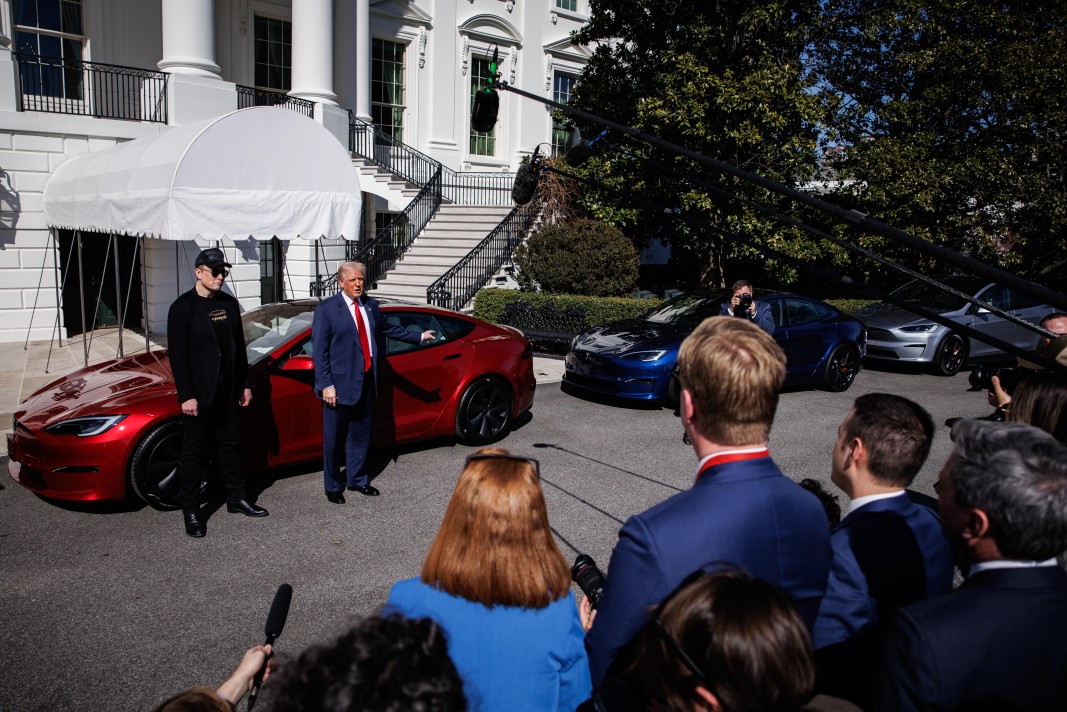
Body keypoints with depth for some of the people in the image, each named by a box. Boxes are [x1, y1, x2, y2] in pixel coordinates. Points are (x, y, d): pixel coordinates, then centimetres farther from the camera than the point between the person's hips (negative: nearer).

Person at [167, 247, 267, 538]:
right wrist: (186, 395, -17)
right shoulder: (183, 307, -9)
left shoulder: (229, 303, 8)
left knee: (230, 446, 15)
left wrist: (244, 384, 12)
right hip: (199, 394, -6)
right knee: (194, 451, 4)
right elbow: (177, 354, -12)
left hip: (227, 391, 6)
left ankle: (236, 499, 27)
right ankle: (191, 511, 13)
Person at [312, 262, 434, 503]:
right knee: (334, 438, 5)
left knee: (361, 434, 17)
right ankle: (333, 486, 22)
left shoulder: (370, 305, 8)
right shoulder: (326, 309, -10)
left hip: (366, 381, 6)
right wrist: (326, 385, -16)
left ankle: (357, 480, 33)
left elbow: (387, 328, 24)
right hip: (340, 384, -6)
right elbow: (319, 350, -11)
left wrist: (419, 337, 31)